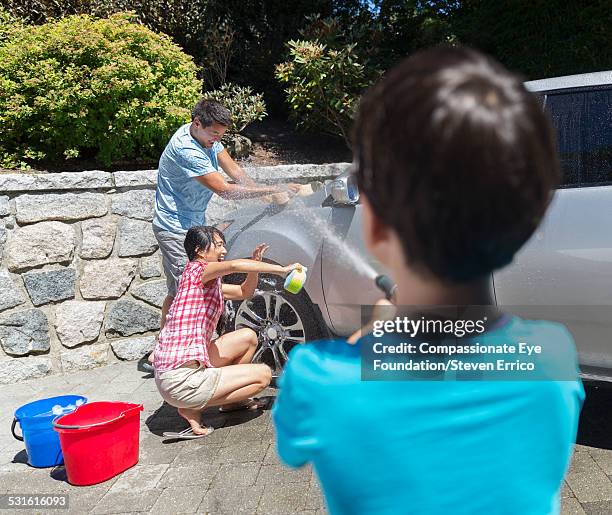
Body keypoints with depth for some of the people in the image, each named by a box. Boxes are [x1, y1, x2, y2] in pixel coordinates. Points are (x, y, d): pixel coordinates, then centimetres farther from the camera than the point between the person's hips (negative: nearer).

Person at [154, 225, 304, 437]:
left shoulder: (210, 283, 18)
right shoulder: (196, 269, -10)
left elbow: (244, 292, 25)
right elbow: (235, 265, -29)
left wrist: (255, 263, 6)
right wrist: (281, 269, -23)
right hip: (181, 378, -10)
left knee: (248, 337, 17)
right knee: (263, 374, -1)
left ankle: (231, 399, 22)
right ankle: (193, 410, -3)